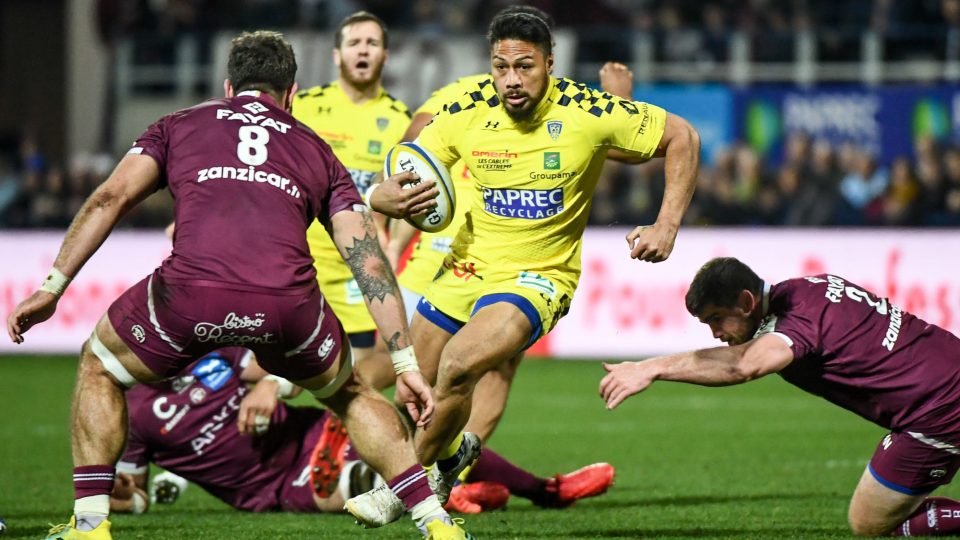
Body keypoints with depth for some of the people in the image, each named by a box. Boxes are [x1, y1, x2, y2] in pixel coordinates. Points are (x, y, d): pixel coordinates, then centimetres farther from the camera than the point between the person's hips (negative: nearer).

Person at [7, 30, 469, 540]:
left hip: (189, 293, -1)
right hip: (287, 304, 1)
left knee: (100, 367, 29)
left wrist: (53, 286, 13)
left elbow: (112, 197, 13)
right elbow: (369, 259, 21)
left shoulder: (179, 125, 29)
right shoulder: (317, 152, 30)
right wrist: (406, 364, 20)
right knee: (349, 394, 32)